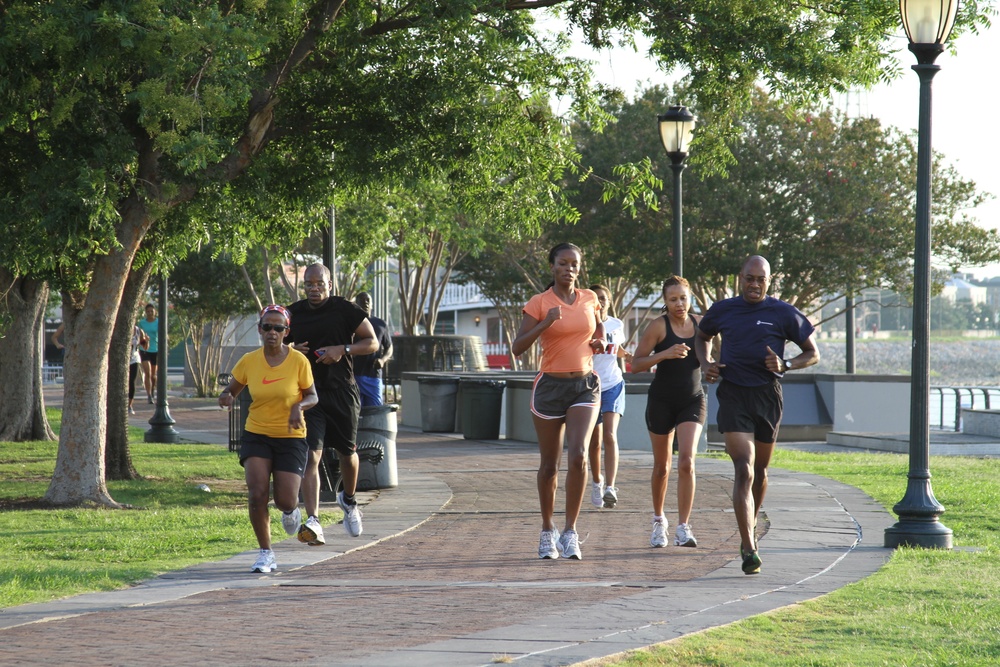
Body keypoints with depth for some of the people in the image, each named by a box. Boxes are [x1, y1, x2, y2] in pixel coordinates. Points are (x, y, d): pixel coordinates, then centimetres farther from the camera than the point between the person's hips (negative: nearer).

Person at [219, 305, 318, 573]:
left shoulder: (298, 360, -8)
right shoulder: (249, 361, -3)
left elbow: (312, 396, 2)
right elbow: (231, 390, 8)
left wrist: (299, 406, -20)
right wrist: (226, 398, -16)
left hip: (291, 438, -1)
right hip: (256, 435, 1)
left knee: (285, 501, -9)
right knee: (257, 494, -15)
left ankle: (291, 511, 32)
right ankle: (265, 553, 1)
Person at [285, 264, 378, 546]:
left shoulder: (344, 309, -2)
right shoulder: (294, 313, 6)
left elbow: (372, 342, 1)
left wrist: (343, 349, -15)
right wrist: (292, 350, -4)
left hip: (342, 392, -1)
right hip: (308, 393, 1)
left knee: (347, 453, 14)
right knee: (311, 456, -13)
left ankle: (349, 500, 45)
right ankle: (313, 521, -22)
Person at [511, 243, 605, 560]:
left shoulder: (589, 299, 6)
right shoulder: (539, 303, -4)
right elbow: (517, 347, -11)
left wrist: (599, 341, 5)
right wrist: (545, 323, -23)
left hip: (585, 386, 2)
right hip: (550, 386, -2)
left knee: (578, 455, -18)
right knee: (549, 464, 6)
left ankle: (570, 531, -11)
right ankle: (547, 531, 24)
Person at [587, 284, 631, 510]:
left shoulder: (617, 325, 6)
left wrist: (630, 356, 5)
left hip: (613, 385, 1)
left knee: (610, 435, -16)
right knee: (594, 440, 8)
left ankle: (610, 488, -25)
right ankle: (596, 482, 31)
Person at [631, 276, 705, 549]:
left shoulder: (700, 324, 3)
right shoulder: (659, 326, -9)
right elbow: (636, 364, -13)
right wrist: (665, 354, -27)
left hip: (693, 401, 2)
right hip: (662, 401, -2)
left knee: (687, 462, -16)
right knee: (662, 467, 9)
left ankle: (683, 528, -15)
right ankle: (659, 521, 31)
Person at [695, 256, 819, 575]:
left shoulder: (783, 314, 1)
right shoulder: (722, 310, 5)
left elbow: (812, 353, 7)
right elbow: (702, 336, 25)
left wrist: (785, 366, -12)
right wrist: (705, 363, 5)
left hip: (768, 395, 1)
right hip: (733, 395, -1)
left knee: (759, 470, 16)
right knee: (744, 470, -15)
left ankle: (751, 525, 44)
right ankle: (749, 549, -21)